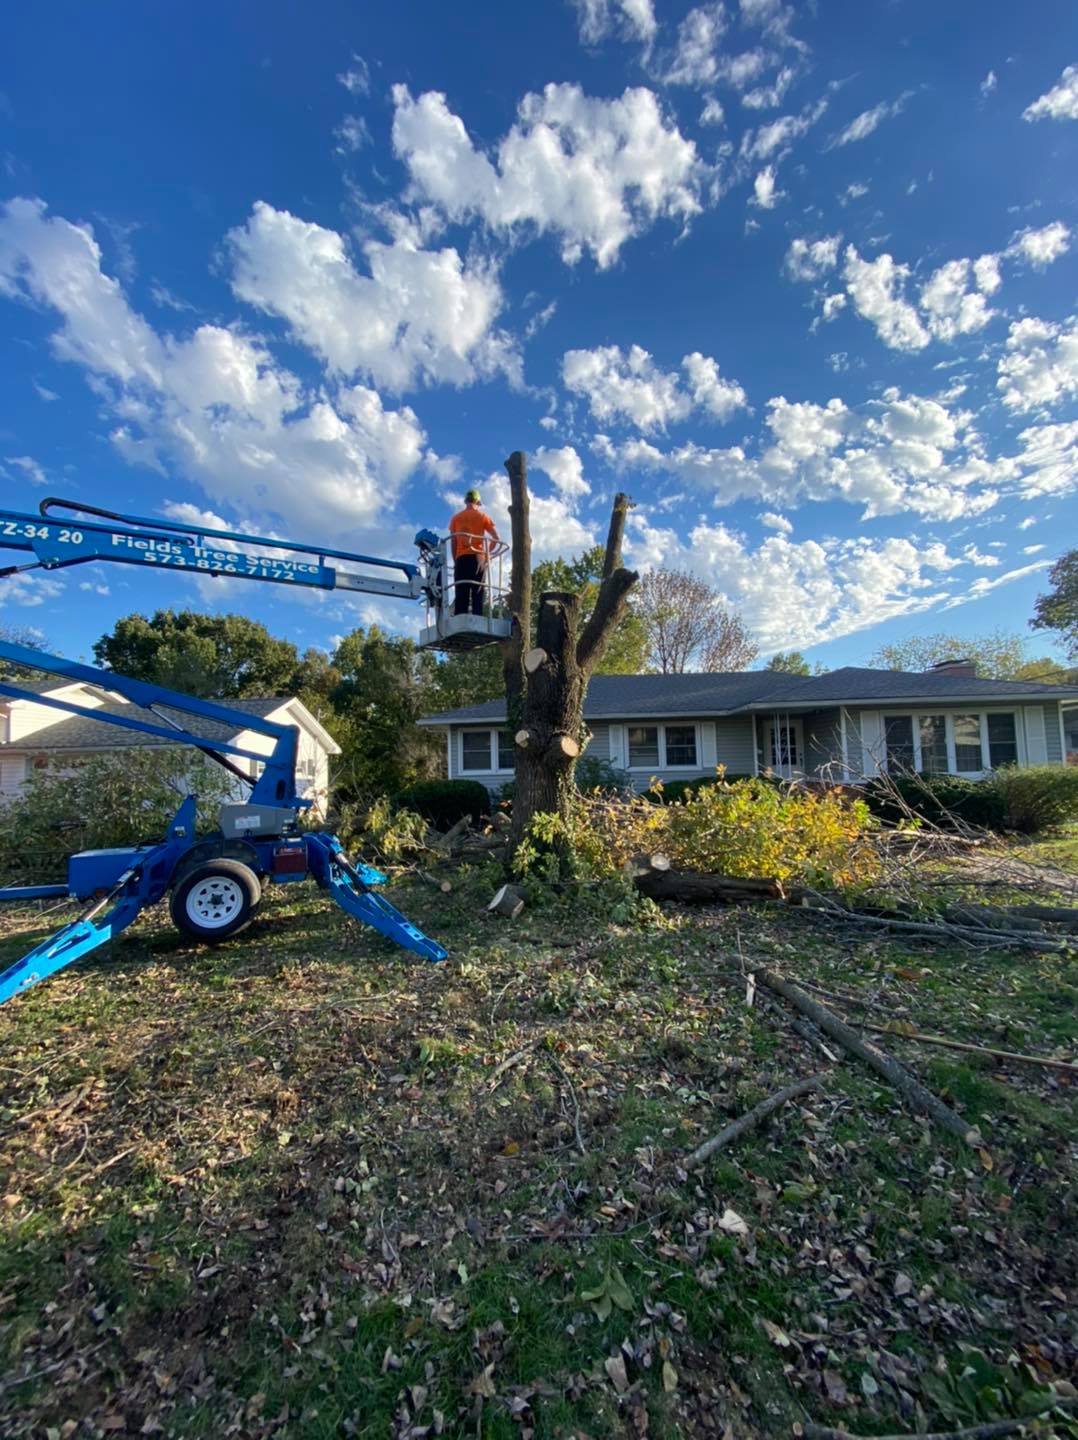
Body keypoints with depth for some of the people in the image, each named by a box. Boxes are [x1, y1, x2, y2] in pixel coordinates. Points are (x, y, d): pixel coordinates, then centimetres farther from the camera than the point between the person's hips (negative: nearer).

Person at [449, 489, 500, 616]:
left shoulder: (456, 517, 13)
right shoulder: (482, 515, 7)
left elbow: (453, 542, 9)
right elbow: (497, 538, 2)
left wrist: (455, 560, 12)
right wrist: (488, 553, 12)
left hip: (461, 558, 2)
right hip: (478, 557, -2)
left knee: (461, 595, -1)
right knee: (478, 593, -4)